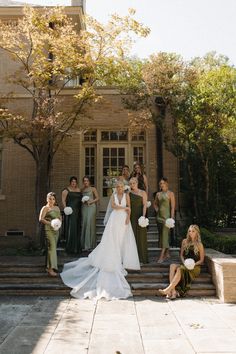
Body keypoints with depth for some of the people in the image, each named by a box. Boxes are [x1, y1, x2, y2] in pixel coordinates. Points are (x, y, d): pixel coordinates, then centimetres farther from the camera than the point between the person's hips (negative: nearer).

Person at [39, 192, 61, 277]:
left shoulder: (57, 208, 15)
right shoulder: (45, 208, -3)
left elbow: (60, 217, 24)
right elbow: (41, 219, -12)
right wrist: (50, 223, -23)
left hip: (56, 229, 7)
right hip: (48, 229, -7)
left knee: (53, 247, 10)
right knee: (52, 247, -16)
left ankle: (49, 267, 21)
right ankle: (51, 268, -17)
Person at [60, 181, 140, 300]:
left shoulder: (126, 195, 5)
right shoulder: (113, 196, 7)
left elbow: (129, 208, 1)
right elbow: (113, 206, -8)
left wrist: (128, 218, -12)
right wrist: (124, 208, -6)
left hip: (124, 219, 0)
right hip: (115, 219, 0)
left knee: (123, 240, 1)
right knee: (112, 240, -1)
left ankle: (122, 261, 10)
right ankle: (112, 262, 8)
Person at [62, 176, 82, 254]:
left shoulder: (79, 190, 16)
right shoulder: (66, 190, -1)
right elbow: (63, 200, -6)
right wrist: (65, 208, -18)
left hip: (78, 212, 6)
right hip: (70, 211, -6)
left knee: (77, 229, 8)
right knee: (71, 228, -8)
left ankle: (77, 247, 16)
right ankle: (70, 247, -2)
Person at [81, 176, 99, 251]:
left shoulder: (93, 189, 4)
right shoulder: (82, 190, 16)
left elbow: (97, 198, 1)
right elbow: (80, 198, 19)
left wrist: (91, 202, -11)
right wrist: (82, 201, -2)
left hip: (91, 206, -4)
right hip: (84, 207, 4)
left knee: (90, 223, -9)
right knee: (84, 223, 0)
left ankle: (90, 244, -3)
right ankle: (84, 244, 6)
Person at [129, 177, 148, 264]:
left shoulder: (142, 193, 2)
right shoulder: (128, 193, 10)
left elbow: (144, 205, -4)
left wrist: (143, 216, -15)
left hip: (140, 216, -3)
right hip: (131, 217, 3)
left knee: (141, 236, 0)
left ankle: (142, 258, 8)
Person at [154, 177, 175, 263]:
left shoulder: (170, 194, -4)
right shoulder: (158, 194, 11)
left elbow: (173, 207, -8)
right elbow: (155, 203, 26)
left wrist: (172, 218, -14)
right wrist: (157, 210, 10)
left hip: (167, 216, -6)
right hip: (159, 216, 6)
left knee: (165, 235, -11)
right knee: (162, 235, 10)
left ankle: (161, 256, -13)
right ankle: (167, 254, 23)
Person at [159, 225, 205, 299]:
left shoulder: (199, 245, 2)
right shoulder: (184, 241, 14)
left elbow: (201, 260, 3)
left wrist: (193, 264, -13)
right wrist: (184, 262, -3)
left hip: (195, 267, -4)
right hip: (185, 265, 4)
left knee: (180, 269, -35)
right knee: (172, 266, -30)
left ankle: (168, 289, -41)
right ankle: (173, 291, -43)